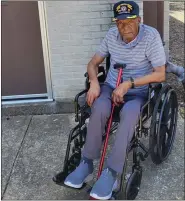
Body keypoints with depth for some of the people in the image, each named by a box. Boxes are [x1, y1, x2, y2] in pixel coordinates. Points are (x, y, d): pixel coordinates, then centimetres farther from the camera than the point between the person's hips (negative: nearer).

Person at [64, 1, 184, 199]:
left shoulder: (151, 35, -14)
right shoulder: (111, 35, -1)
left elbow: (160, 74, -17)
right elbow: (93, 63, 6)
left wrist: (129, 84, -25)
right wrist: (94, 82, -16)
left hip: (138, 92, -3)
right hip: (111, 86, 3)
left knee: (129, 114, -37)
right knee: (99, 109, -32)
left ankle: (111, 172, -29)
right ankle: (86, 163, -17)